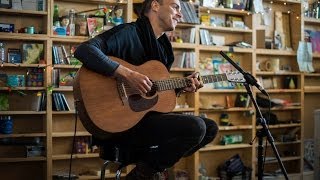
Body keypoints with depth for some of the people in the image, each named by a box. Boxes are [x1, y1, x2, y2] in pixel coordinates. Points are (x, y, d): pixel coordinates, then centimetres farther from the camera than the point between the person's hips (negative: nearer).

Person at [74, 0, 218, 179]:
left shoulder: (164, 46, 15)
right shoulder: (129, 32, -11)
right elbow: (84, 50, -26)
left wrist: (182, 87, 5)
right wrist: (128, 74, -29)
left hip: (149, 114, 9)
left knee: (210, 128, 8)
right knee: (196, 127, -23)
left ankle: (152, 162, 9)